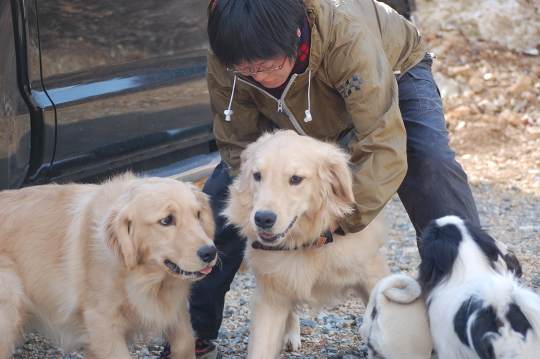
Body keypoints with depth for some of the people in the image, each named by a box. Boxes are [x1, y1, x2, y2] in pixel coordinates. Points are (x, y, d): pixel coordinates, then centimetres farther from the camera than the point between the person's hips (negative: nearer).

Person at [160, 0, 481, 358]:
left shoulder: (348, 39, -45)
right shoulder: (225, 61, -31)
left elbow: (383, 147, -45)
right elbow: (239, 144, -18)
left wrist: (337, 221, -47)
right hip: (293, 113, 4)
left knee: (430, 164, -31)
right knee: (225, 187, -10)